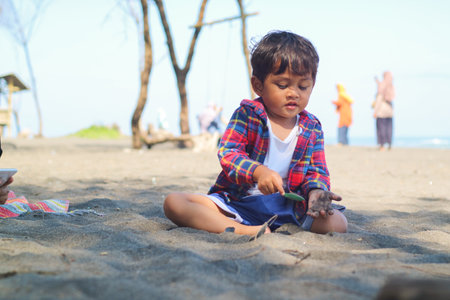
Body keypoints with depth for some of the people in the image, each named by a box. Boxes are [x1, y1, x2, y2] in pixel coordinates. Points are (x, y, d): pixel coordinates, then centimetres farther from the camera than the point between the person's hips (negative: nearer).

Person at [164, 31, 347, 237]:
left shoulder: (312, 129, 7)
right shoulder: (247, 114, -2)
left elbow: (316, 170, 6)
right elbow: (228, 153, -13)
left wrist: (315, 191, -20)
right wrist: (258, 172, -34)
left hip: (287, 208, 2)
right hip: (236, 202, -1)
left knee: (338, 222, -22)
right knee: (173, 202, -25)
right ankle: (244, 231, -40)